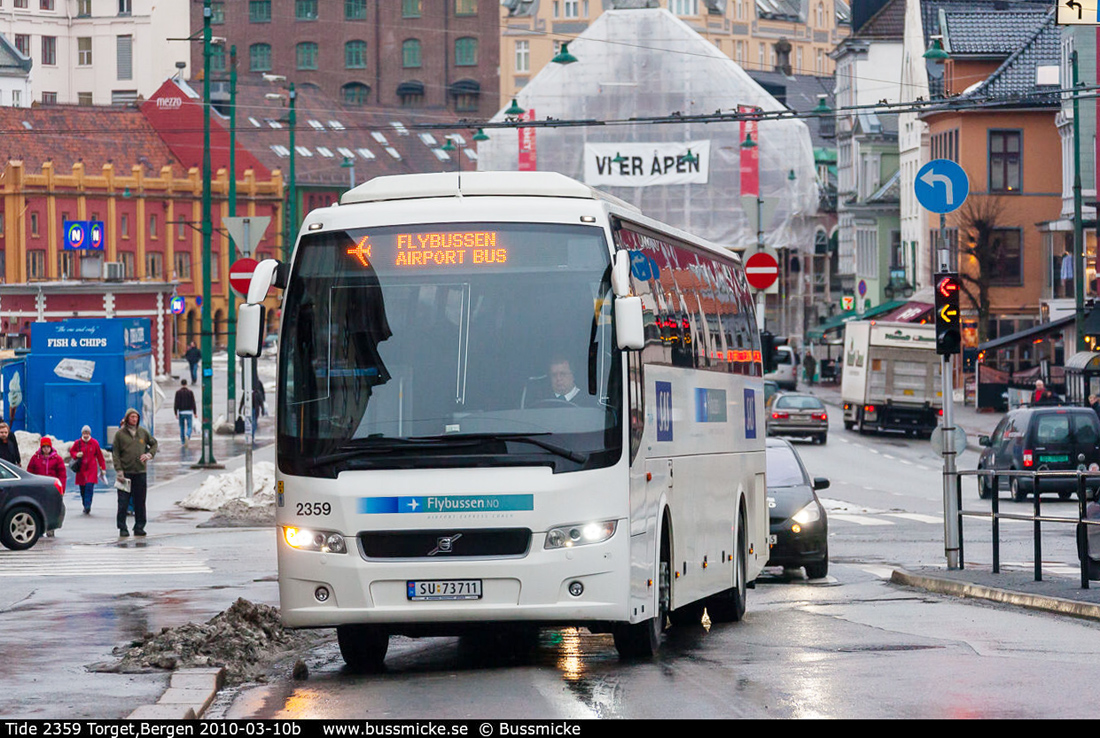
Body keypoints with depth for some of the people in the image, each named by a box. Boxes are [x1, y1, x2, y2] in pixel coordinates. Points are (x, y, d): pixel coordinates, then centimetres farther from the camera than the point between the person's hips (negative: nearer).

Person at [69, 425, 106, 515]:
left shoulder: (94, 443, 1)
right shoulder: (77, 443, 2)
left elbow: (99, 456, 8)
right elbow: (71, 451, 16)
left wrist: (103, 468, 7)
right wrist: (76, 455, -8)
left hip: (91, 469, -2)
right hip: (81, 469, 2)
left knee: (89, 486, -17)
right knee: (82, 489, 3)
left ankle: (87, 506, -18)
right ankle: (86, 506, 19)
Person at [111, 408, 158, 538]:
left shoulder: (143, 432, 9)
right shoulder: (120, 434, 0)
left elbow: (154, 443, 23)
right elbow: (115, 453, -1)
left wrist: (149, 454, 2)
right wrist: (119, 470, -10)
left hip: (140, 472, 3)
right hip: (125, 472, -3)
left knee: (140, 501, 5)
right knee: (123, 502, -4)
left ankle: (139, 527, 12)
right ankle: (122, 528, 2)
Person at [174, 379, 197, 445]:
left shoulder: (178, 392, -3)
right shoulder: (190, 392, -2)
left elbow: (176, 403, -6)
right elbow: (193, 403, -3)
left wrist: (176, 414, -1)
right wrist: (195, 413, 4)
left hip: (181, 412, 0)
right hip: (189, 412, 0)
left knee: (182, 427, 15)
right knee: (189, 427, 1)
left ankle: (182, 442, 18)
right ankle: (187, 436, -30)